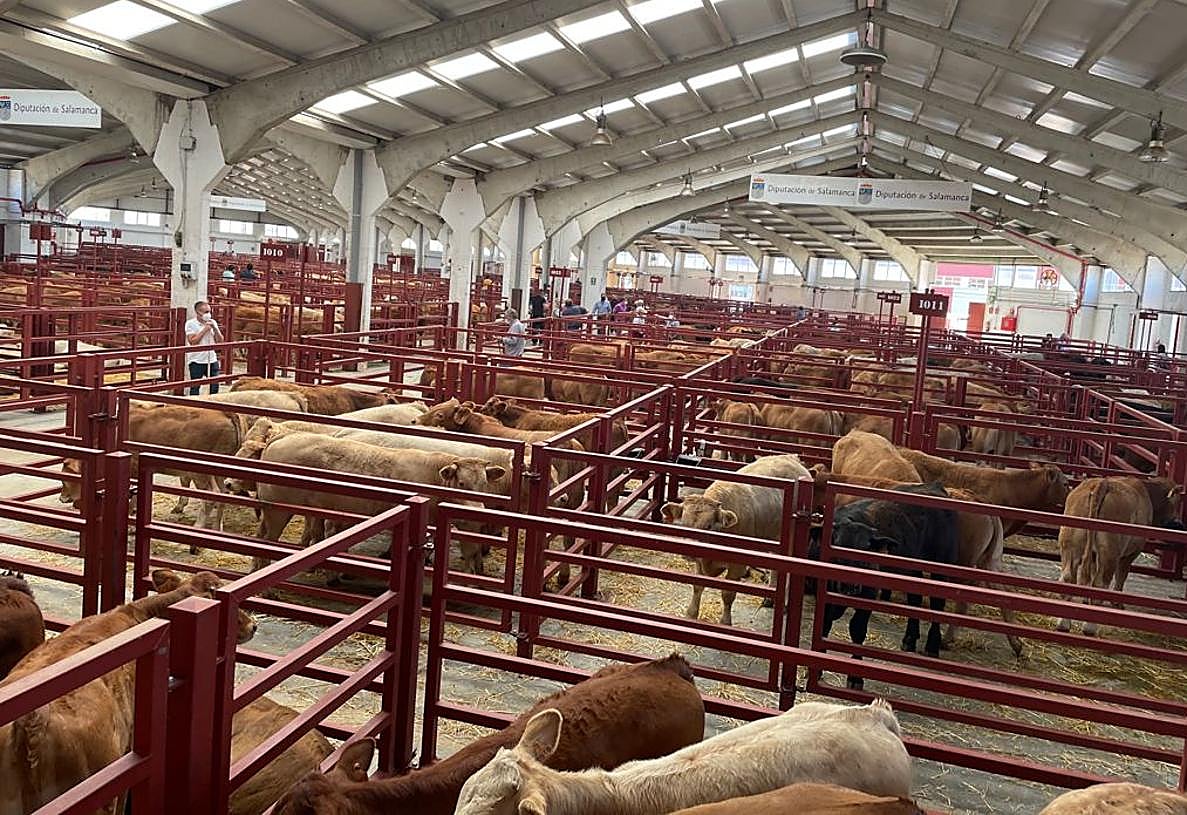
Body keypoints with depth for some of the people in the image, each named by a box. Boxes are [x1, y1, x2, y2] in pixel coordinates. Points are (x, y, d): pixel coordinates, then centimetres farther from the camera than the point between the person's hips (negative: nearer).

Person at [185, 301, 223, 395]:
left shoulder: (212, 322, 9)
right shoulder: (190, 324, -4)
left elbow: (220, 340, 7)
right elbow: (193, 341, -15)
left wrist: (214, 328, -8)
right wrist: (205, 329, -14)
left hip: (212, 359, 4)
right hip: (197, 361, -4)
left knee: (215, 386, 7)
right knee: (195, 387, 2)